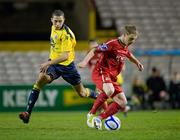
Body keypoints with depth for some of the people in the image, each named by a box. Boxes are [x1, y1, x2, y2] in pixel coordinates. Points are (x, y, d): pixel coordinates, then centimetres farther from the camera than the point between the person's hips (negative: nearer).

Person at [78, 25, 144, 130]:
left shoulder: (125, 48, 14)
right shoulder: (112, 44, -12)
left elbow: (129, 55, 40)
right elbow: (94, 51, -13)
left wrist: (138, 63, 29)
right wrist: (85, 61, -27)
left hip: (112, 77, 9)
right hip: (101, 72, -9)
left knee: (122, 102, -1)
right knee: (109, 91, -39)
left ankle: (98, 119, 2)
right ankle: (92, 114, -22)